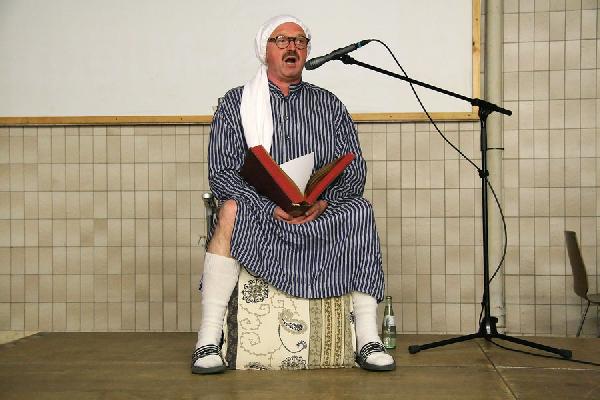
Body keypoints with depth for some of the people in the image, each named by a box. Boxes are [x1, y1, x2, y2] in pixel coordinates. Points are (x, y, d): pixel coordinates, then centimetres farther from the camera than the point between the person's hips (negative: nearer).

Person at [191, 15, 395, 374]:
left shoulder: (328, 104, 16)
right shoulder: (236, 103, 9)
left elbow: (354, 170, 7)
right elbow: (222, 173, -3)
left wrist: (324, 202, -15)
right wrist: (272, 208, -19)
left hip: (321, 213, 2)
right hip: (259, 215, -1)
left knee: (360, 212, -27)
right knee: (232, 211, -33)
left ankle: (369, 340, -26)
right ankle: (208, 343, -32)